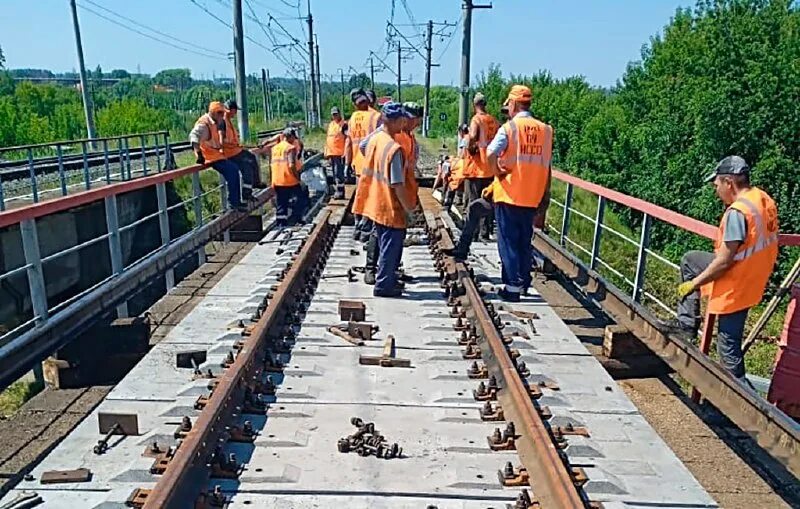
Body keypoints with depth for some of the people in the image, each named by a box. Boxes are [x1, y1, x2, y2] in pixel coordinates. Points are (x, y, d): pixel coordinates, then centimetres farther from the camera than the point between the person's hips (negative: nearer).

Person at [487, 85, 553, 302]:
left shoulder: (509, 127, -10)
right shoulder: (545, 130, 4)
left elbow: (490, 154, -25)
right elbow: (546, 166, 9)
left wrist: (497, 172, -8)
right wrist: (544, 194, 16)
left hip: (509, 195, -5)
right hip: (532, 197, 5)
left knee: (508, 241, 5)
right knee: (524, 241, 17)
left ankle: (513, 287, 5)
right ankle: (523, 282, 24)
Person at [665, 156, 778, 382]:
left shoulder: (737, 212, -27)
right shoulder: (764, 199, 1)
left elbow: (724, 261, -25)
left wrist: (693, 284, -12)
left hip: (736, 286, -9)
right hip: (752, 277, 9)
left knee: (728, 344, 4)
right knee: (689, 260, 20)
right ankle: (687, 324, 21)